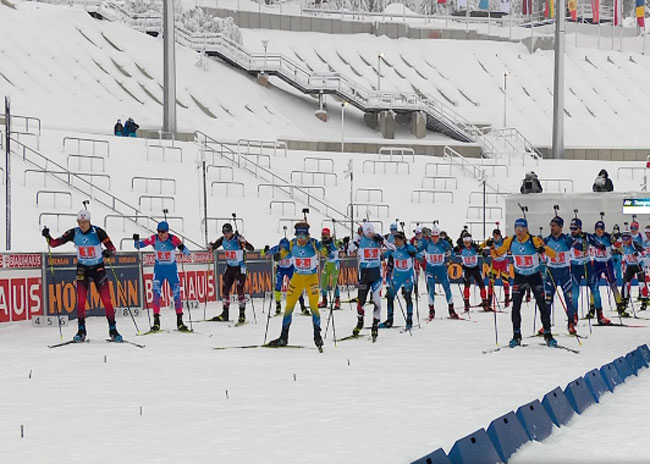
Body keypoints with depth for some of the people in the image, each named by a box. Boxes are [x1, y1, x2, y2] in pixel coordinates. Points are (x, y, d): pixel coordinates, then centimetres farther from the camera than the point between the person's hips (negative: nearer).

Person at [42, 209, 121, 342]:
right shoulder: (73, 233, -6)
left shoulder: (98, 232, -14)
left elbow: (112, 248, -14)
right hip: (82, 268, 2)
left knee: (106, 300, -7)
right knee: (81, 300, -8)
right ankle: (81, 331, 1)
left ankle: (113, 330, 2)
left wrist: (109, 252, -37)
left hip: (98, 268, -2)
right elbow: (54, 243, -4)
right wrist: (47, 236, -23)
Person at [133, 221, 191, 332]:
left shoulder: (173, 239, -16)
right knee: (156, 293, -9)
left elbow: (186, 252, -20)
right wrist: (136, 240, -27)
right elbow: (139, 246, -5)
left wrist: (182, 248, -43)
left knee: (176, 294, 1)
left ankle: (179, 321, 11)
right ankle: (156, 321, -4)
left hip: (172, 269, -1)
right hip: (159, 269, 1)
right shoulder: (154, 239, -11)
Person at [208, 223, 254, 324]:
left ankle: (242, 314, -7)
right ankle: (225, 314, 16)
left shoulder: (238, 239, -20)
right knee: (225, 289, 6)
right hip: (229, 267, 6)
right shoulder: (223, 240, -4)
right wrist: (211, 247, -17)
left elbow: (251, 249, -29)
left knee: (239, 289, -14)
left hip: (240, 267, -6)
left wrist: (244, 244, -49)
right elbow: (214, 246, 8)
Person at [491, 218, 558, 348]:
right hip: (519, 277, 2)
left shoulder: (535, 241, -20)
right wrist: (493, 249, -19)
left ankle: (548, 335, 6)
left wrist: (544, 249, -42)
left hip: (535, 276, -2)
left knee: (542, 305, -3)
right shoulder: (510, 241, -10)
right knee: (516, 306, -3)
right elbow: (498, 253, 3)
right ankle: (516, 336, 7)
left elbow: (553, 255, -22)